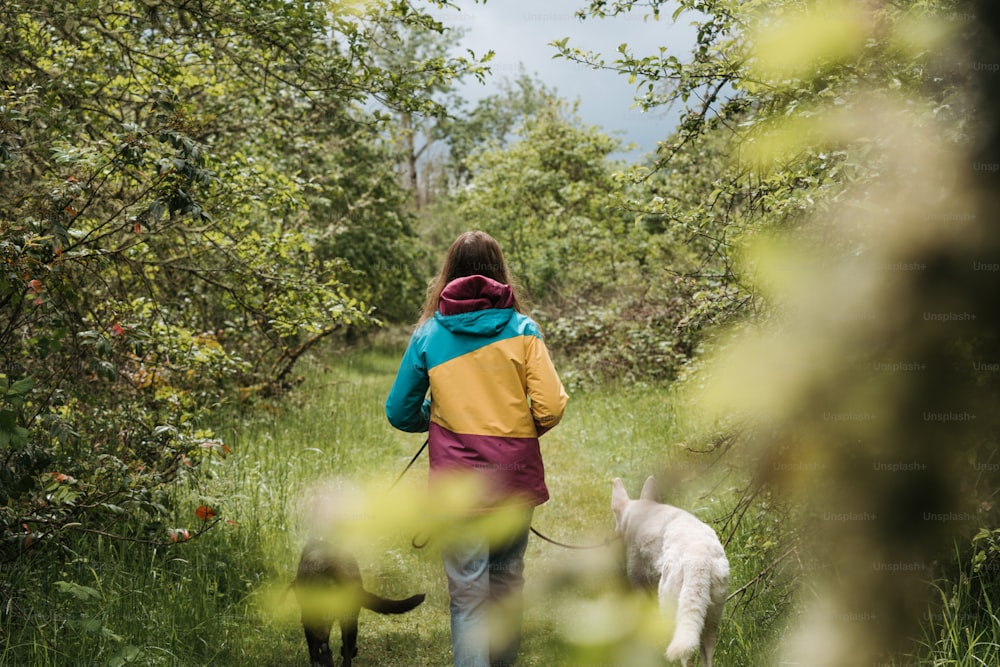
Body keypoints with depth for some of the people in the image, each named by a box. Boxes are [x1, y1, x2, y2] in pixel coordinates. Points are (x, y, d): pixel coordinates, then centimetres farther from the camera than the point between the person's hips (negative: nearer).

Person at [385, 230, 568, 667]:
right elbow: (550, 407, -8)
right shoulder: (522, 330, -2)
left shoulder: (428, 335, 0)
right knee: (507, 578, 19)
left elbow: (400, 413, 4)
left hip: (458, 480, -1)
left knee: (468, 590, 1)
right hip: (516, 478, 2)